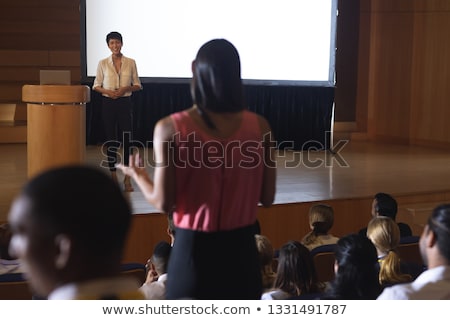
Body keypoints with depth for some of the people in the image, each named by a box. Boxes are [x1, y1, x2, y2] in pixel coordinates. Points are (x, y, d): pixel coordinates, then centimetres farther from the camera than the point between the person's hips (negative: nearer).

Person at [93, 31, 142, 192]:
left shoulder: (130, 62, 3)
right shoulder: (103, 63, 3)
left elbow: (138, 85, 7)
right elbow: (96, 85, 6)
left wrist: (125, 88, -12)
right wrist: (107, 91, -13)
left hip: (125, 103, 0)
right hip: (108, 103, 0)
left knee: (127, 139, -4)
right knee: (111, 140, 4)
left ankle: (127, 178, 4)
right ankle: (113, 176, 16)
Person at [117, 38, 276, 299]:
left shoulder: (171, 128, -11)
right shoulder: (259, 126, -5)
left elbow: (163, 203, -8)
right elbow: (267, 198, 1)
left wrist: (137, 174, 11)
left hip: (194, 247, -2)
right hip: (241, 249, 2)